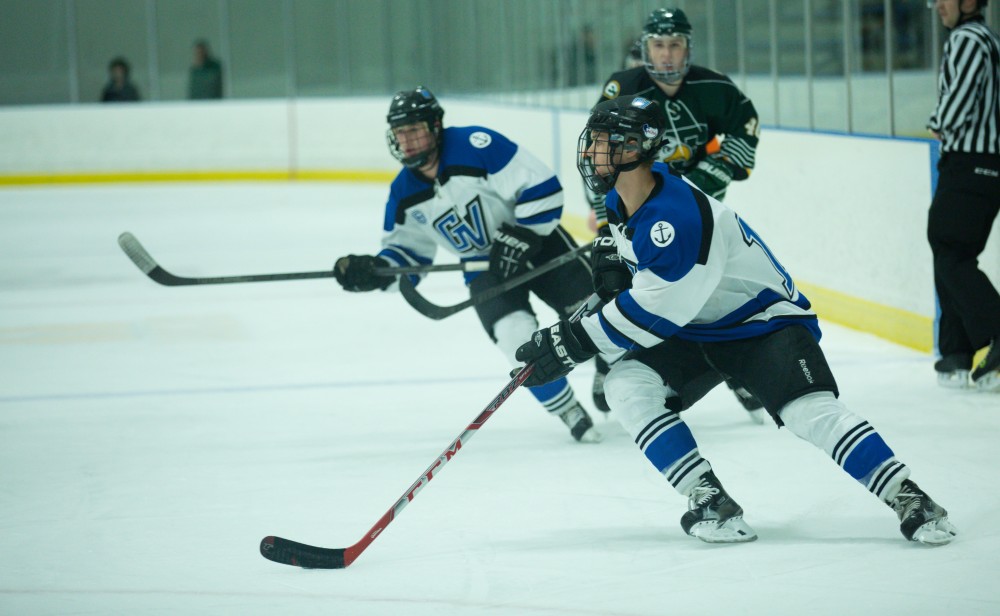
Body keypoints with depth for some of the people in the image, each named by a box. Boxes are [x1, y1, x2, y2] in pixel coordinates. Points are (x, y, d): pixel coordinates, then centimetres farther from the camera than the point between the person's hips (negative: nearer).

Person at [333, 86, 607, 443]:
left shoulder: (475, 145, -23)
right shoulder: (404, 194, -4)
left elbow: (542, 188, -23)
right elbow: (407, 252, 7)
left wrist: (519, 239, -24)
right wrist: (372, 272, -12)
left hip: (537, 239, -3)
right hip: (485, 267, 3)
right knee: (517, 334, -20)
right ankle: (570, 413, -2)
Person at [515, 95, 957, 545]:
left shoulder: (676, 218, -32)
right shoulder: (623, 198, -4)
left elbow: (654, 313, -30)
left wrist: (573, 341, -26)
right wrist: (611, 257, 2)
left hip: (765, 319, -9)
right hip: (696, 333, 9)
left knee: (811, 411, -28)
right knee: (626, 386, -14)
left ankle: (907, 499, -21)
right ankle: (709, 499, -15)